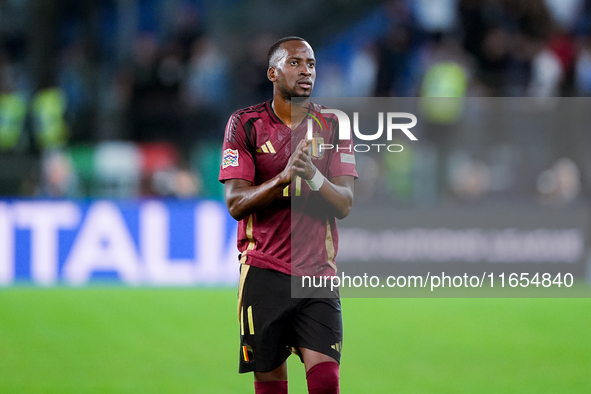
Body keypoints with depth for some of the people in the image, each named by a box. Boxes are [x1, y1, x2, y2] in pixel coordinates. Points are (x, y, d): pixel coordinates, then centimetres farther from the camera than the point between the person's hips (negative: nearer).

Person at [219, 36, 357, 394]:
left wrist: (313, 175, -22)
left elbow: (345, 204, -1)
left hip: (319, 273, 1)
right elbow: (236, 203, -6)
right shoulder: (246, 124, 2)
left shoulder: (332, 126, 7)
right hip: (264, 271, -1)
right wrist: (284, 176, -23)